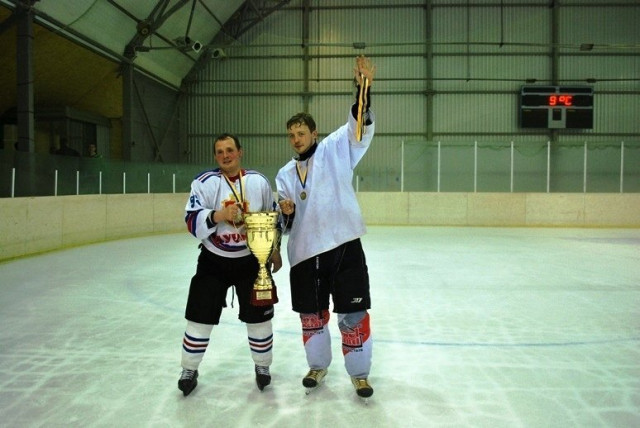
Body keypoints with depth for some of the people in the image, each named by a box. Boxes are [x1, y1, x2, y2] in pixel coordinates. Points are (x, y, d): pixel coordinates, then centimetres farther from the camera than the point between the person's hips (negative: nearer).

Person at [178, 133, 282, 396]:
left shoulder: (259, 181, 0)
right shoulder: (204, 182, -8)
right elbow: (193, 222, -16)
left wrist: (274, 250, 11)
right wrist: (218, 216, -33)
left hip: (251, 259, 2)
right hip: (213, 260, -1)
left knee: (259, 316, 8)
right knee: (200, 318, 3)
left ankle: (262, 366, 31)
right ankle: (189, 370, 24)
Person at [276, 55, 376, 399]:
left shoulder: (334, 150, 4)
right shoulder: (284, 174, 14)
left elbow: (359, 128, -12)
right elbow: (284, 222, 13)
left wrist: (363, 90, -25)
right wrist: (286, 212, -9)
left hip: (344, 246, -4)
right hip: (304, 253, 4)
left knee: (353, 315, 1)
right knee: (311, 315, 14)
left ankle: (359, 373, 20)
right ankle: (318, 366, 36)